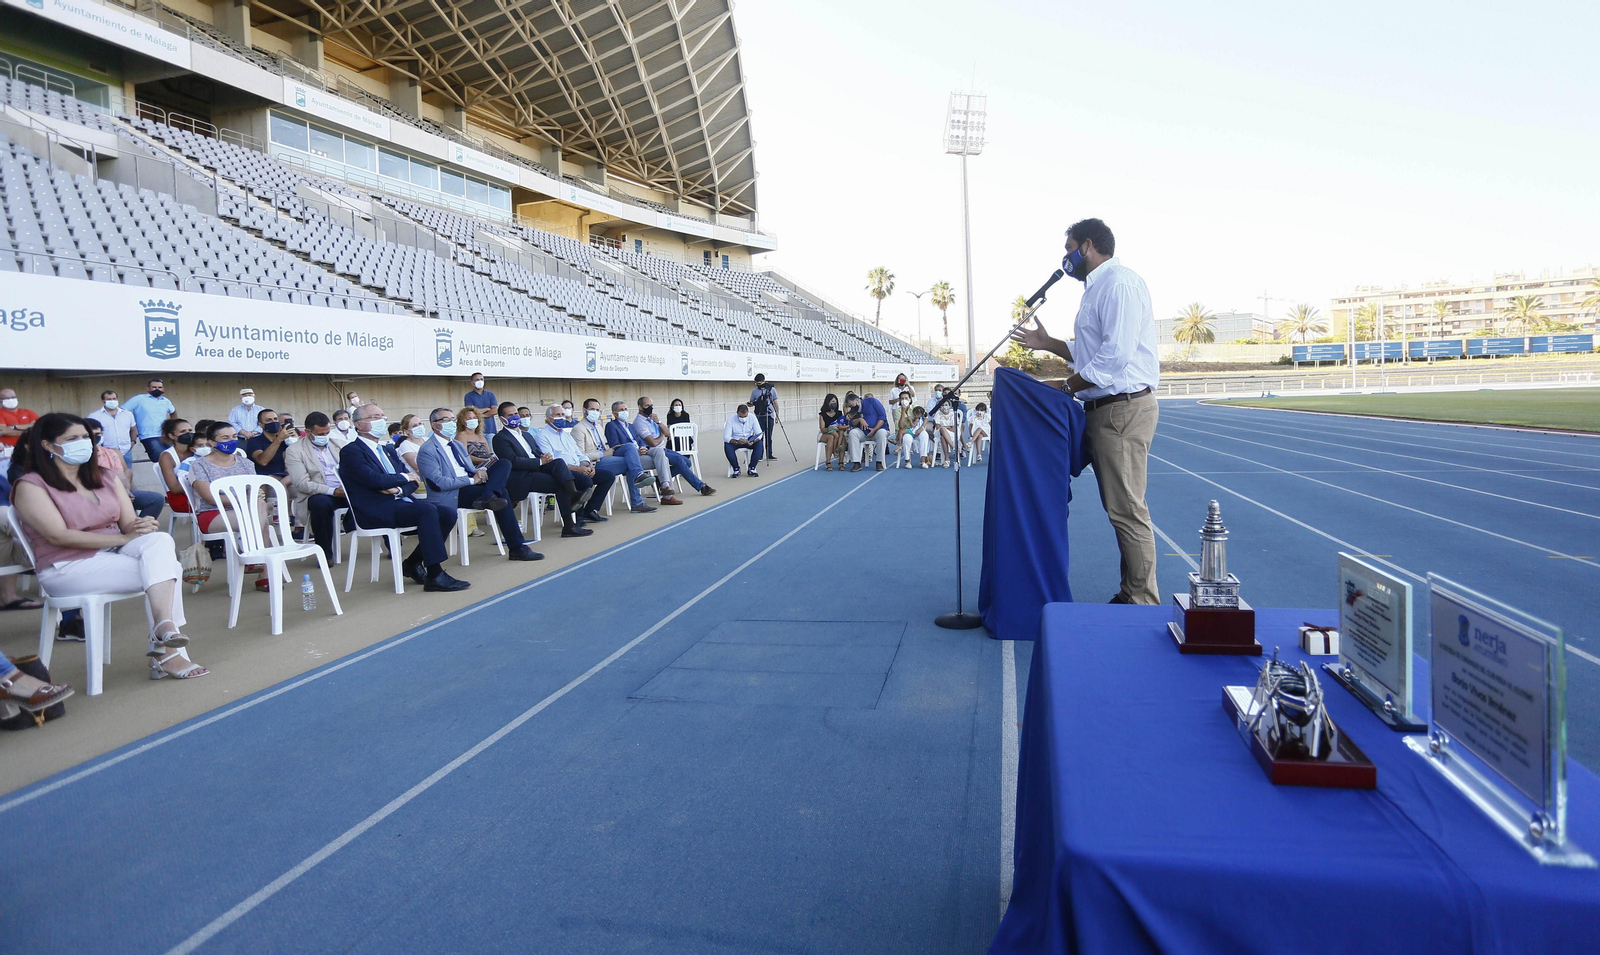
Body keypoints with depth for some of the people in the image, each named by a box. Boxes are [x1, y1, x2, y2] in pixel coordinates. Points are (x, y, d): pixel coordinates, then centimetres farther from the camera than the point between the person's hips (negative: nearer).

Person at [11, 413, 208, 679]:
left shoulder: (104, 478, 16)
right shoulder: (31, 485, -2)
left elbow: (129, 524, 7)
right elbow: (59, 536, -16)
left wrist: (142, 527, -18)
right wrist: (123, 538, -21)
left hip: (115, 555, 6)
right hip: (67, 567, -6)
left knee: (161, 540, -29)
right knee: (165, 568, -26)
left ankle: (165, 627, -36)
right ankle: (166, 651, -25)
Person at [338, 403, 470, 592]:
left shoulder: (388, 448, 23)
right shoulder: (351, 451, -3)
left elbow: (414, 478, 14)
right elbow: (375, 479, -19)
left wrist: (400, 489, -8)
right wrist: (404, 477, -3)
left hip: (398, 502, 8)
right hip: (374, 511, -8)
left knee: (448, 513, -11)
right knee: (428, 510, -29)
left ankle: (413, 563, 3)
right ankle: (435, 577, -28)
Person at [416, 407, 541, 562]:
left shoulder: (457, 445, 22)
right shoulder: (427, 451, -8)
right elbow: (437, 482, -20)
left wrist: (479, 471, -6)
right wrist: (471, 480, -20)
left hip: (469, 485, 9)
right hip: (451, 496, -9)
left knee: (504, 464, -11)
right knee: (502, 493, -26)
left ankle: (487, 496, -37)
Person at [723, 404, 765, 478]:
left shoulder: (752, 417, -15)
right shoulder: (731, 419, -20)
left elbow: (759, 434, -14)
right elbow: (726, 437, -24)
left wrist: (753, 441, -36)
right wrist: (737, 441, -43)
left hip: (749, 441, 2)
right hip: (735, 441, -2)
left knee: (759, 443, -27)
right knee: (727, 446, -33)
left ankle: (751, 468, -16)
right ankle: (736, 469, -16)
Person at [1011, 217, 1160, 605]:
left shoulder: (1119, 282, -12)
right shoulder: (1098, 287, 20)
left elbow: (1116, 353, -22)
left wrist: (1069, 385, -15)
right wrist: (1048, 344, 21)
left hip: (1123, 408, -11)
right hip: (1105, 410, 11)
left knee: (1127, 510, -7)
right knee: (1121, 508, 14)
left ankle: (1143, 604, 1)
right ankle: (1131, 595, 22)